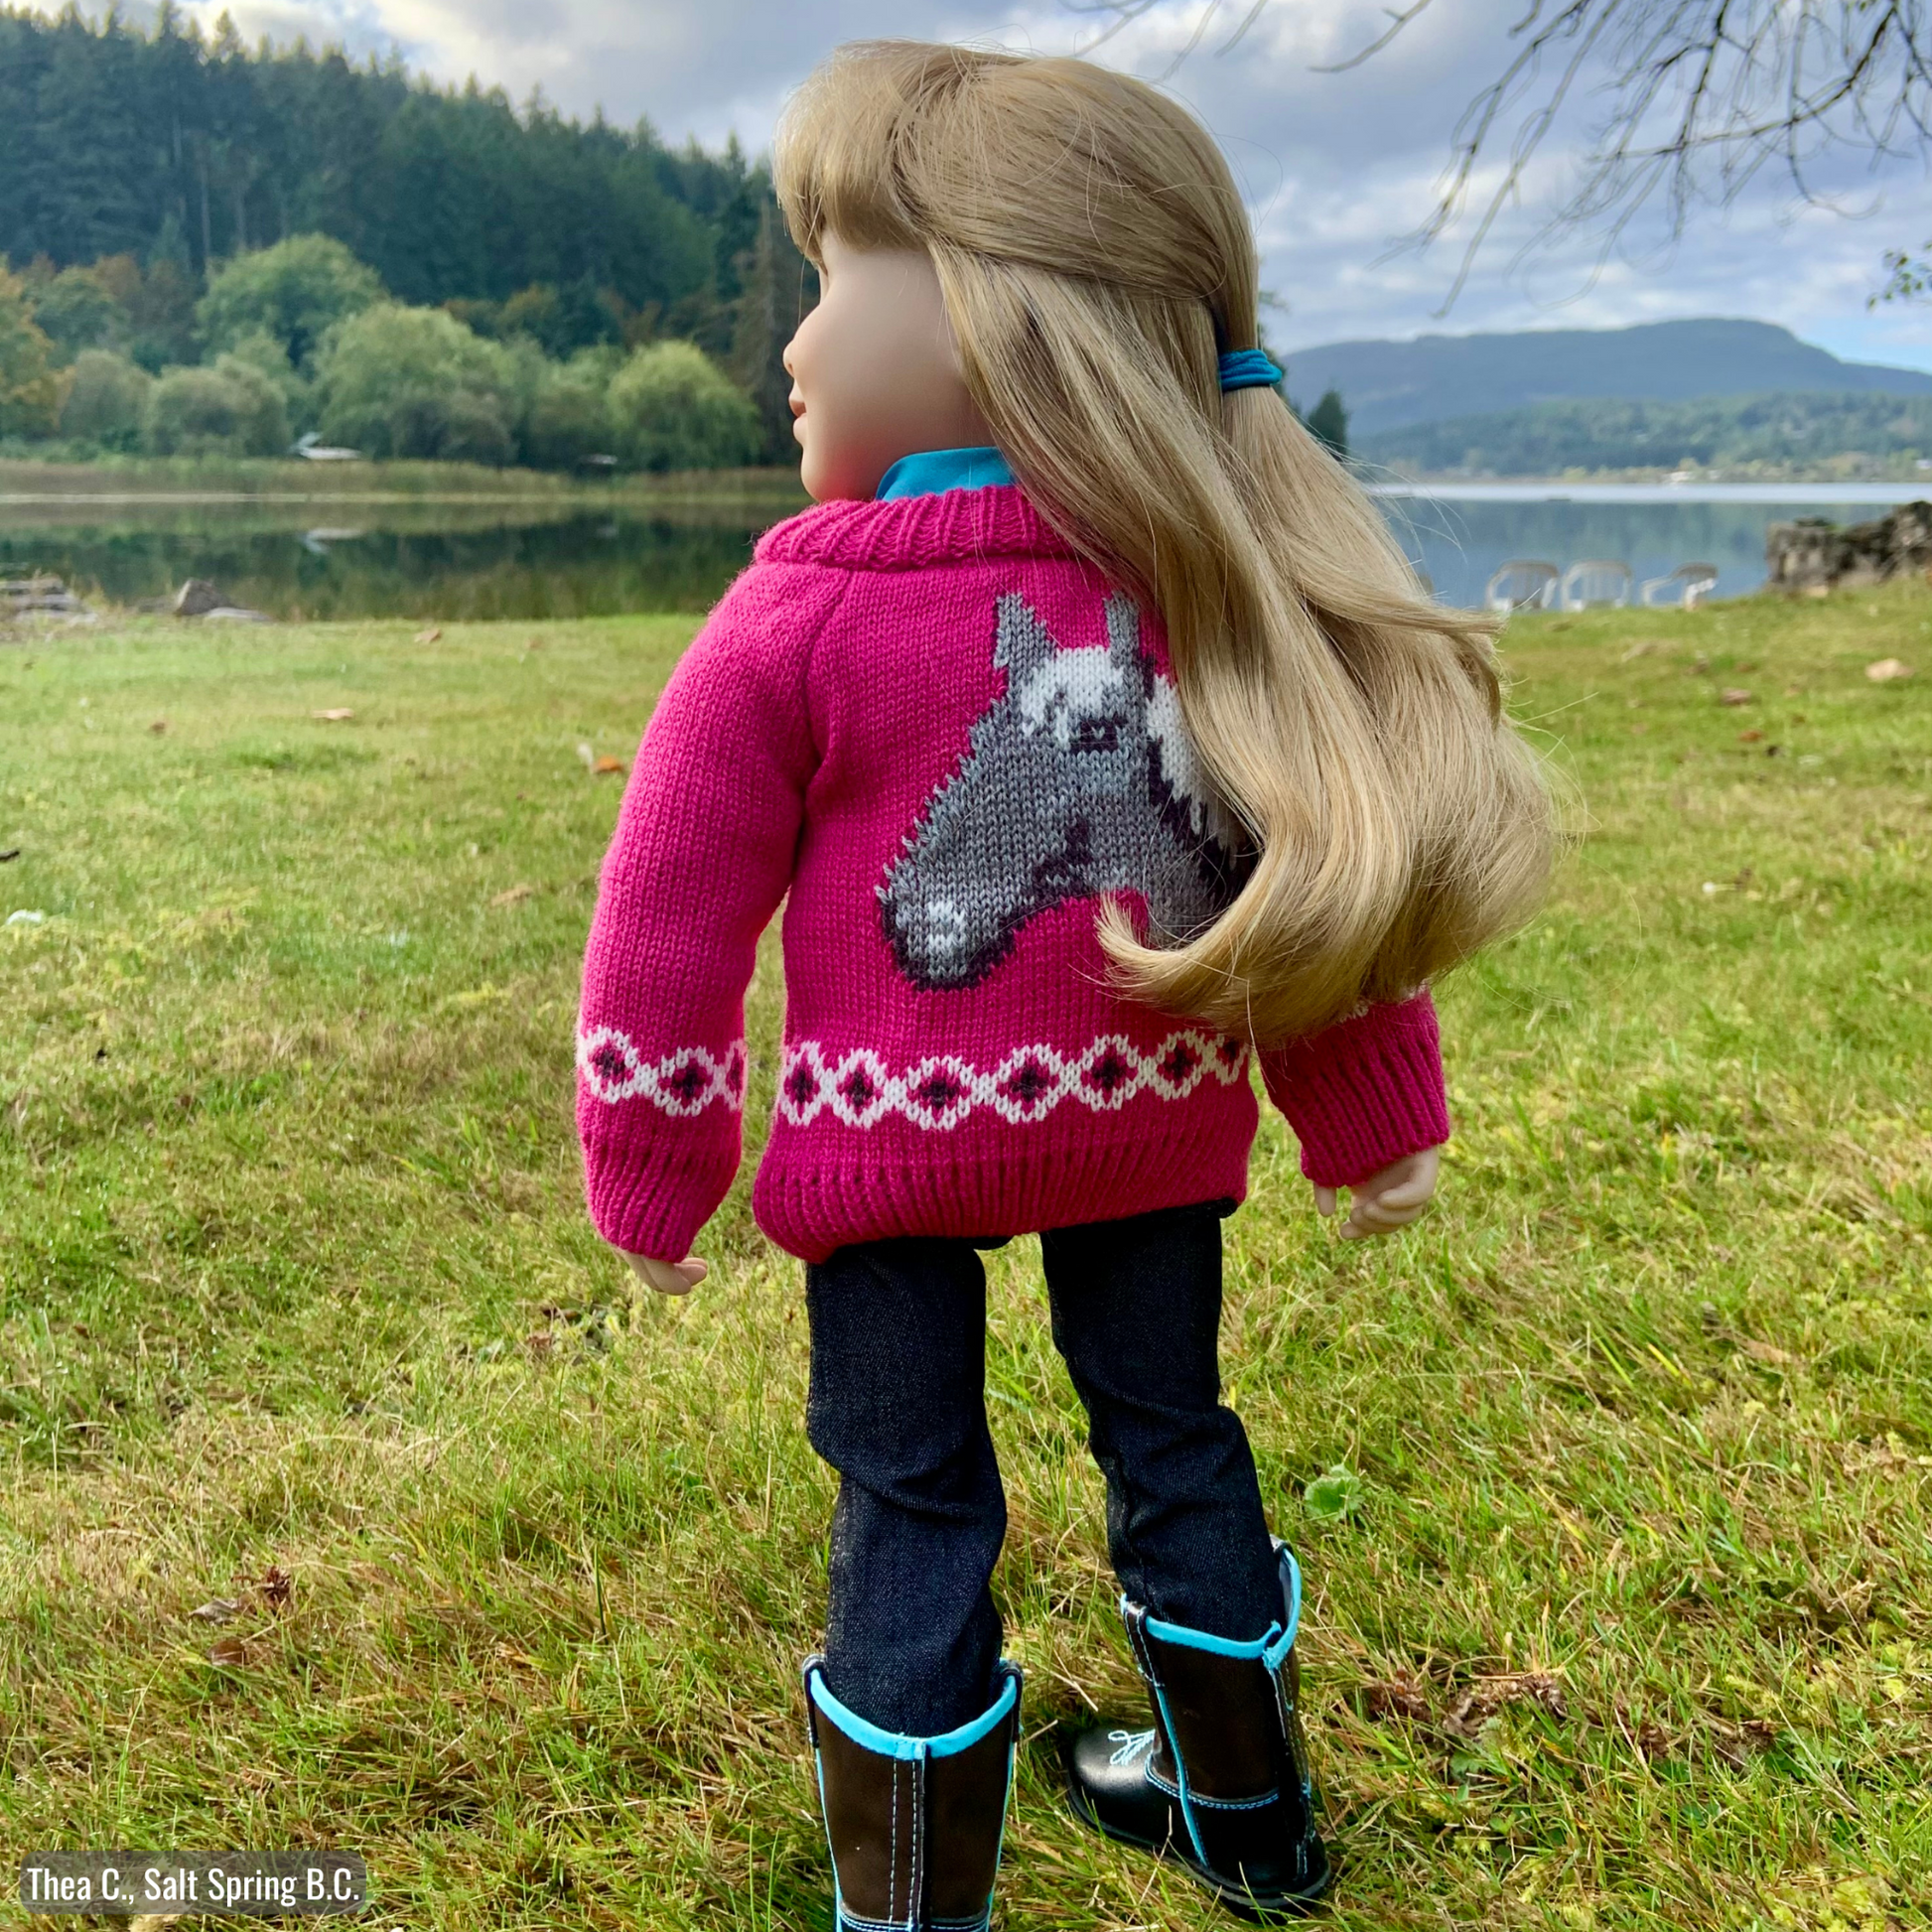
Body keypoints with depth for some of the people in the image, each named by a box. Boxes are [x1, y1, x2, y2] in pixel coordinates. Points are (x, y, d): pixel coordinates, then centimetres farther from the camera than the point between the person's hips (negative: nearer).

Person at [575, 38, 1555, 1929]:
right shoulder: (1218, 588, -4)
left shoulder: (795, 620, -15)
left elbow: (670, 915, -10)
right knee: (1169, 1434, 21)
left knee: (910, 1498, 10)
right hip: (1153, 1130, 4)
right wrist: (1373, 1120, 14)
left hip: (888, 1145, -4)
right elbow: (1336, 861, 1)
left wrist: (654, 1179, 4)